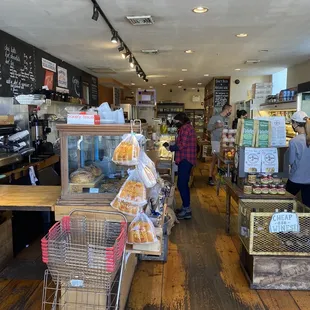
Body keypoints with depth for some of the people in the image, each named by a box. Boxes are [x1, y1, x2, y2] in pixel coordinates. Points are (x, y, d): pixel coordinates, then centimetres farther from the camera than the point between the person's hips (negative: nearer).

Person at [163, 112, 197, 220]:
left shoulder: (185, 128, -14)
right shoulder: (187, 127, 19)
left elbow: (182, 145, -20)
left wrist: (170, 147, -7)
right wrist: (171, 146, 9)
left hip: (185, 160, -11)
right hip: (186, 159, 11)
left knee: (181, 185, -8)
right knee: (184, 184, 16)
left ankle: (186, 210, -2)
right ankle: (186, 208, 26)